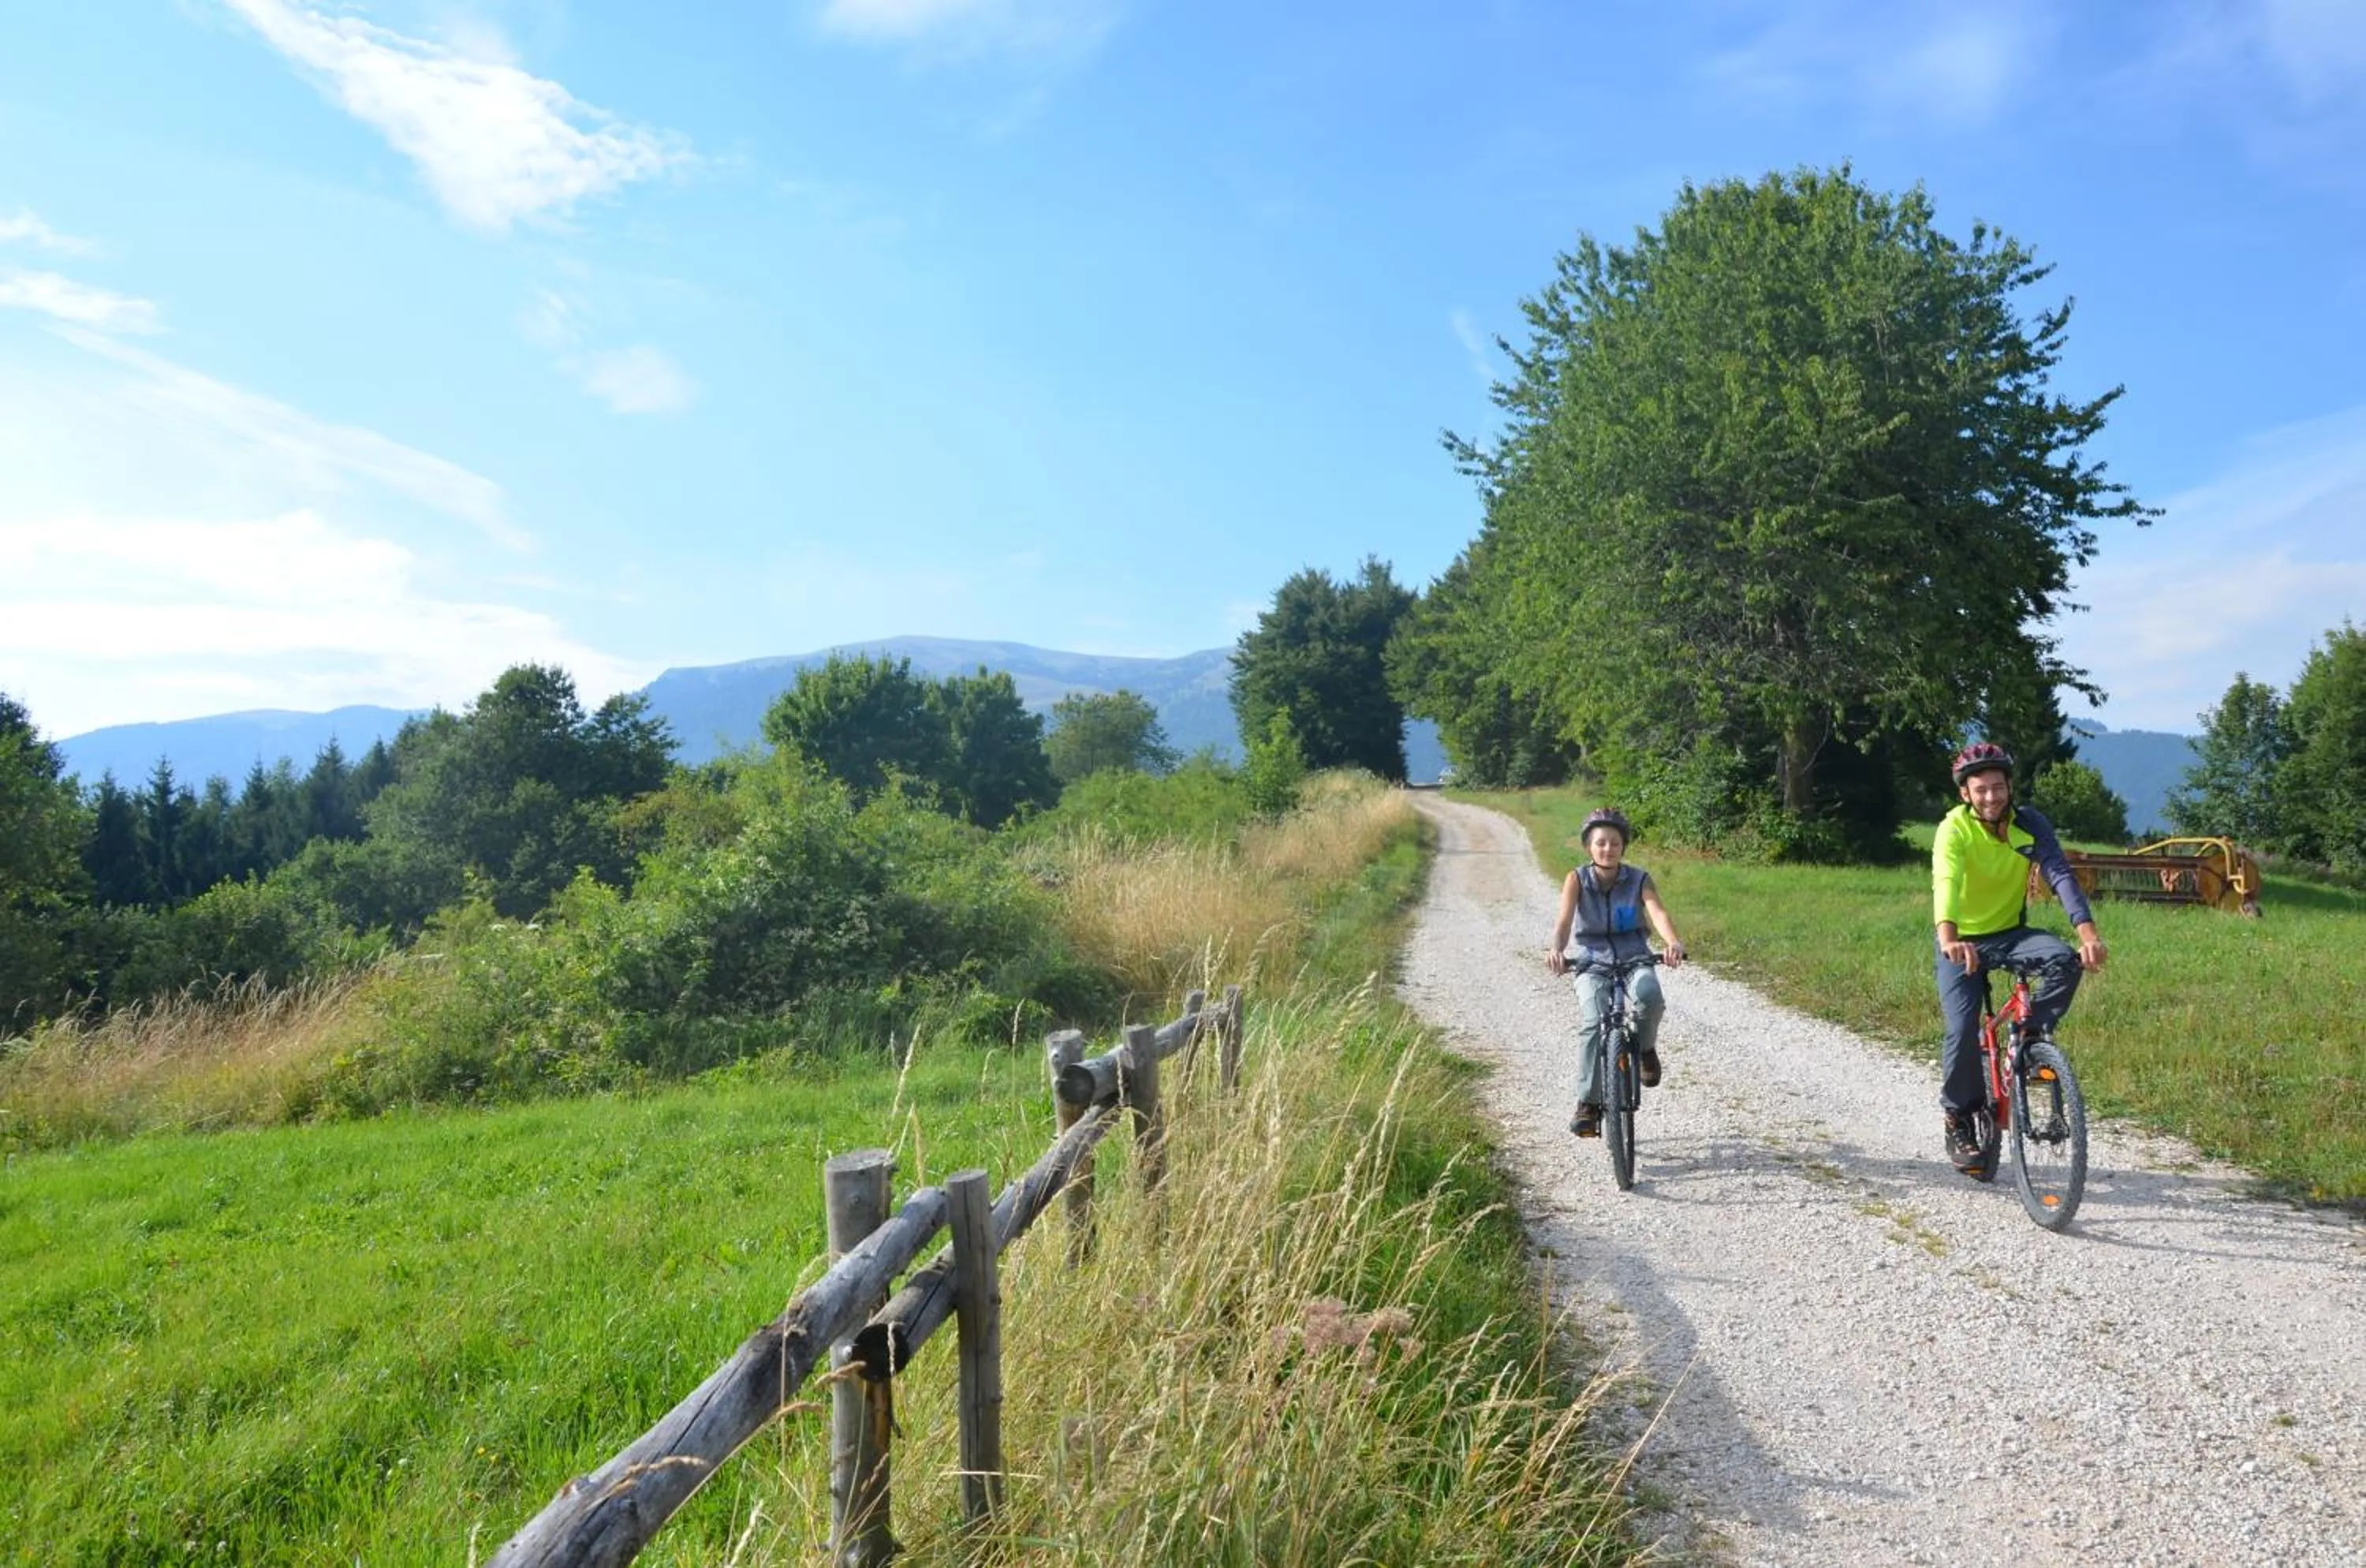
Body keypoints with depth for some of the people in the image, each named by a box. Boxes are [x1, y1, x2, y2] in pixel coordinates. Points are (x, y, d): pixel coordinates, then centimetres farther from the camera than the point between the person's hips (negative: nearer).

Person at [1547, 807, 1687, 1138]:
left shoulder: (1639, 880, -3)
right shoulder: (1578, 879, -4)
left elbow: (1657, 912, -22)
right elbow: (1564, 918, -20)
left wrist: (1672, 943, -43)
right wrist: (1556, 950, -42)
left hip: (1634, 959, 0)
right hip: (1592, 963, 0)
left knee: (1650, 996, -33)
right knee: (1592, 1023, -25)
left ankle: (1645, 1048, -1)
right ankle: (1588, 1103, -15)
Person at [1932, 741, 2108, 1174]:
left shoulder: (2030, 823, -10)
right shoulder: (1954, 829, -19)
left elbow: (2060, 874, -22)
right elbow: (1945, 883, -36)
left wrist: (2087, 932, -39)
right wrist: (1948, 938, -55)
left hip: (2010, 934, 3)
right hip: (1963, 943, -3)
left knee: (2064, 959, -28)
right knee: (1961, 1032, -15)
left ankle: (2033, 1034, -4)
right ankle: (1959, 1121, 7)